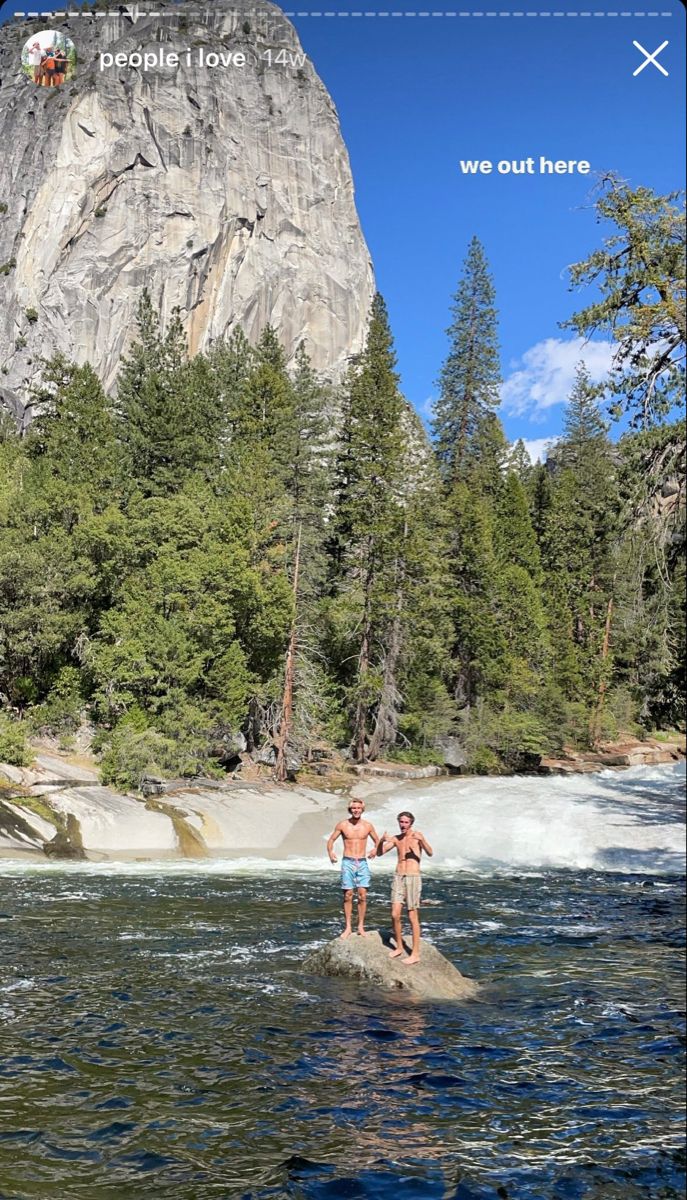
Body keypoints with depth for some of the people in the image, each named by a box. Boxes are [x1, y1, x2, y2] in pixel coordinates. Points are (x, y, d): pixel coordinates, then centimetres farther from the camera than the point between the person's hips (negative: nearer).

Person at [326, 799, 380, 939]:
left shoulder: (368, 826, 4)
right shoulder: (342, 825, 0)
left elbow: (377, 841, 15)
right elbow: (331, 840, 7)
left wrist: (375, 849, -7)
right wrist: (330, 853, -12)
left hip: (362, 863, 1)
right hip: (347, 863, -1)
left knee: (362, 895, -4)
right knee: (348, 896, -1)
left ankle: (361, 926, 6)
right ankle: (347, 928, 7)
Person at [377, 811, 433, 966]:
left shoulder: (417, 835, -6)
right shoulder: (396, 838, 10)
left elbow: (430, 853, -19)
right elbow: (379, 853, 7)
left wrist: (422, 840, -38)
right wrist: (382, 840, -14)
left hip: (413, 878, -5)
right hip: (398, 877, 5)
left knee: (412, 917, -2)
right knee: (395, 915, 2)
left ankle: (415, 953, 5)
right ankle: (399, 947, 20)